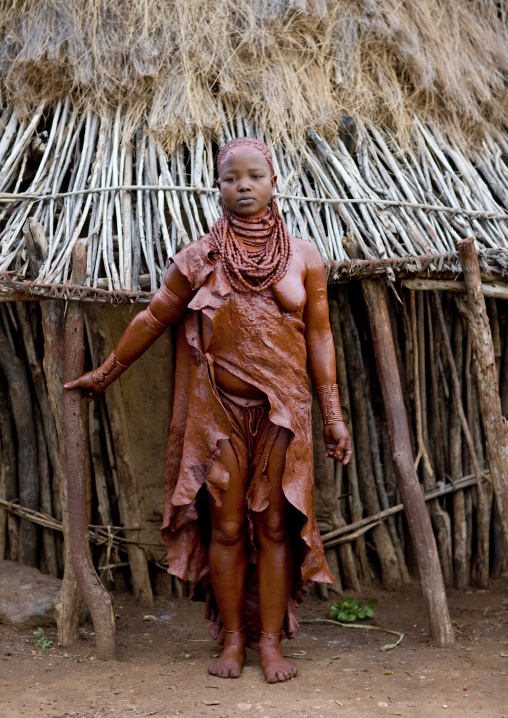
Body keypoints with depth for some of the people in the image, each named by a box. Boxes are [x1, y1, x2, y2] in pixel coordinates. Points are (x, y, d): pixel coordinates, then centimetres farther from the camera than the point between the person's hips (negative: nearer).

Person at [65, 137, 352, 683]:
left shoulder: (303, 255, 5)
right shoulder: (200, 257, 3)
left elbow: (319, 335, 5)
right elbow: (154, 317, 11)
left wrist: (332, 416, 3)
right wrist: (105, 373, 18)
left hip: (282, 410, 0)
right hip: (219, 409, 0)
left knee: (275, 526, 4)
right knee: (225, 527, 4)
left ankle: (271, 642, 15)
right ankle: (232, 639, 18)